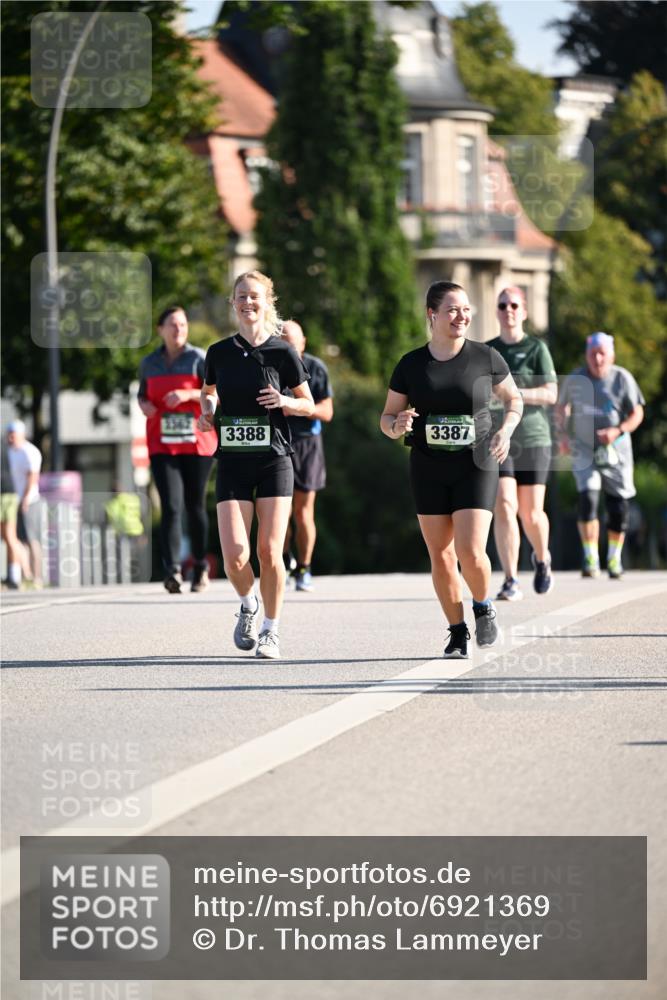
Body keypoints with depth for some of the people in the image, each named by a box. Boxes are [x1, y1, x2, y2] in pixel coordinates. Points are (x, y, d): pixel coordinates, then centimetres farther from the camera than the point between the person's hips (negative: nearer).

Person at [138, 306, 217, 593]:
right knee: (171, 507, -12)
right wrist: (145, 405, -1)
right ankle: (173, 571, -20)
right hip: (162, 446, 1)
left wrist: (187, 394, -20)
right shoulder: (149, 363, 9)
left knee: (195, 505, 6)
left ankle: (201, 567, 23)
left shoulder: (198, 359, 0)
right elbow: (142, 395, 22)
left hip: (197, 444, -1)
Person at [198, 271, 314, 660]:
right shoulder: (219, 352, 5)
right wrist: (207, 409, 0)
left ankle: (271, 630, 12)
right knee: (236, 556, -10)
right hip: (233, 464, 2)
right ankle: (249, 605, 21)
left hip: (274, 462, -2)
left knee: (269, 552, -5)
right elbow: (209, 392, 21)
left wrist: (285, 402, -14)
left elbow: (309, 405, 6)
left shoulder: (282, 352, -2)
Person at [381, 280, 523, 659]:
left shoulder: (486, 357, -1)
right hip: (428, 471, 2)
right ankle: (458, 632, 17)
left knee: (471, 552, -13)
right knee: (441, 556, 3)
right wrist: (397, 426, -16)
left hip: (475, 466, -2)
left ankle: (484, 608, 17)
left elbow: (514, 399, 13)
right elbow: (387, 418, 8)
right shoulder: (411, 365, 1)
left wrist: (506, 429, -6)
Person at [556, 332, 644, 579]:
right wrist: (563, 434, 1)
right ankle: (590, 559, -12)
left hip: (616, 453, 0)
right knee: (587, 500, -18)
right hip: (584, 451, 0)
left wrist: (617, 431, -20)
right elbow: (562, 407, 16)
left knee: (618, 508, 3)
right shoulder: (574, 379, -1)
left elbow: (637, 413, -3)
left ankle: (614, 559, 24)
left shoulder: (622, 379, -6)